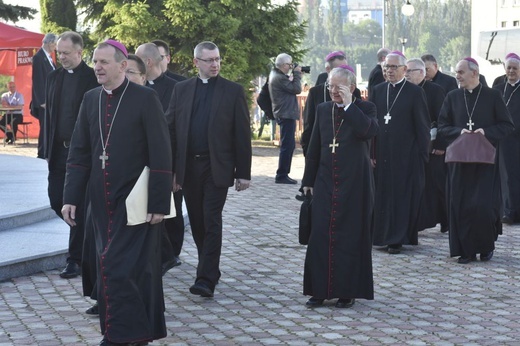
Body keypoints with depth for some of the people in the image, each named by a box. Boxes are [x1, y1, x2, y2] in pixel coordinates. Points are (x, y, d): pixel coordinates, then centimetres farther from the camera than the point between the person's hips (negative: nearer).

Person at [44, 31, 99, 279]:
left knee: (79, 205, -1)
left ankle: (76, 259, 6)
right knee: (56, 201, 6)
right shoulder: (54, 77, 11)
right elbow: (49, 114, 14)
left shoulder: (93, 78, -7)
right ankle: (85, 233, 30)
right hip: (58, 151, 6)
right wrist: (48, 148, 9)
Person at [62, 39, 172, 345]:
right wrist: (72, 197, 4)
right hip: (102, 201, 5)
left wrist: (159, 203, -13)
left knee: (119, 266, -9)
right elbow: (79, 153, 10)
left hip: (135, 200, -5)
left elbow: (161, 155, -10)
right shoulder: (91, 99, 8)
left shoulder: (145, 99, -8)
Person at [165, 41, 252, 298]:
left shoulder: (233, 91, 1)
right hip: (188, 167, 3)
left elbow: (242, 135, 0)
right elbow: (171, 130, 7)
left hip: (217, 168, -3)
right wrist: (171, 170, 2)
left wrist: (243, 173, -4)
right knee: (198, 223, 11)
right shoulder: (181, 89, 8)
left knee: (211, 223, -8)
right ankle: (210, 269, 27)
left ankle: (206, 280, -9)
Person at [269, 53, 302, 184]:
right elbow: (297, 89, -17)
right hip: (286, 115, -11)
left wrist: (294, 76, 7)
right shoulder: (279, 78, -17)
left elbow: (290, 87, 19)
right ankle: (281, 175, -6)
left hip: (285, 115, 11)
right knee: (287, 145, -8)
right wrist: (297, 74, -6)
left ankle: (283, 174, 20)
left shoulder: (276, 75, 16)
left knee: (289, 145, 16)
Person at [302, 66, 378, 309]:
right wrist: (309, 180, 12)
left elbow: (369, 131, -23)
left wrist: (349, 105, -18)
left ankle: (347, 291, 10)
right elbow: (314, 147, 14)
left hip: (354, 182, -4)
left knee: (350, 235, 1)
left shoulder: (364, 108, -1)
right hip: (325, 181, 4)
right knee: (320, 234, 1)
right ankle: (320, 290, 10)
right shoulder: (323, 110, 10)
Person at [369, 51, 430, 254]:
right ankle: (383, 235, 17)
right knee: (383, 195, 7)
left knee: (403, 196, 0)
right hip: (382, 153, 4)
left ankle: (398, 239, 6)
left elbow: (422, 125, -4)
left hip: (406, 155, -4)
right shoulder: (378, 91, 9)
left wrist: (422, 154, -8)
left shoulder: (415, 92, -3)